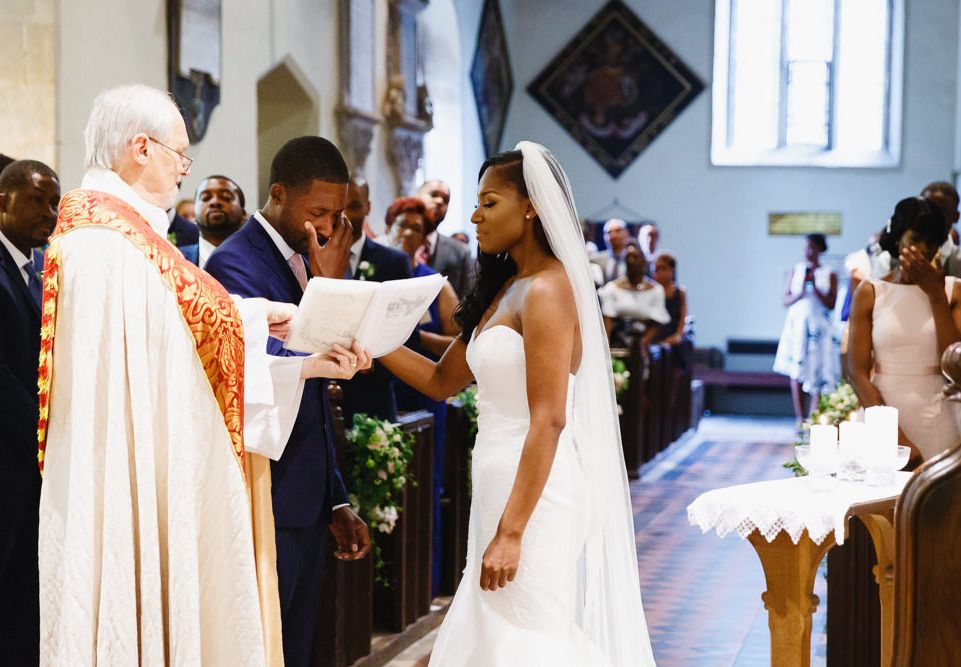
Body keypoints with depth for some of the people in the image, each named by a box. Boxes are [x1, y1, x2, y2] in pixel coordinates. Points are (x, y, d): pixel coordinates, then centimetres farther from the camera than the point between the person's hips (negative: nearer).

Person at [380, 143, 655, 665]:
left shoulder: (546, 290, -14)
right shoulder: (504, 288, 14)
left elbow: (548, 419, -20)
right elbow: (442, 380, 18)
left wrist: (510, 533, -22)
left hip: (534, 491, -9)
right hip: (499, 483, 9)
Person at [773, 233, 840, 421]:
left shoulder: (829, 274, 3)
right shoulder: (795, 271, 8)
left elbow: (831, 305, -3)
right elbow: (786, 301, 5)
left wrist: (815, 287, -12)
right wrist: (800, 293, -14)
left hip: (818, 328, -1)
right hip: (797, 325, 1)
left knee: (818, 374, -5)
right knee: (796, 375, -2)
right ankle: (800, 419, 1)